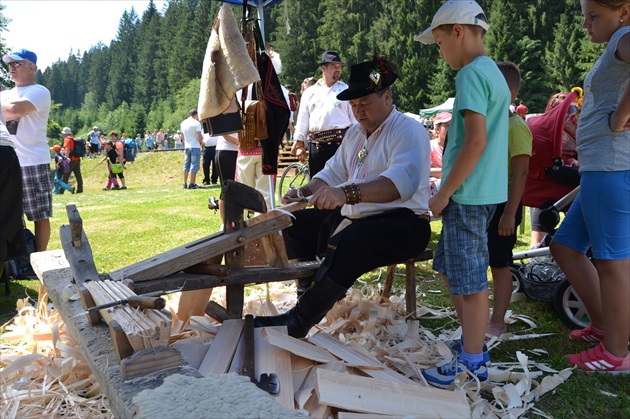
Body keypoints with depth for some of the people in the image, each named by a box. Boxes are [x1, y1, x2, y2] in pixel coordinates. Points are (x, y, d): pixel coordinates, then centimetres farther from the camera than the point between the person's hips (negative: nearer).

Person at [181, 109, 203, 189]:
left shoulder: (183, 123, 9)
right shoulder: (196, 123, -12)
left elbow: (182, 137, 14)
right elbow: (200, 137, -16)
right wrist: (202, 142, 3)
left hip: (187, 147, 7)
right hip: (195, 147, -7)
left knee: (186, 165, 14)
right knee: (194, 165, -3)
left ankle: (185, 183, 16)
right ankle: (192, 184, -3)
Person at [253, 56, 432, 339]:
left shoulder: (408, 130, -12)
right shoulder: (355, 133, 17)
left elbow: (402, 180, -32)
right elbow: (332, 173, 18)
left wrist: (347, 193, -46)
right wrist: (306, 192, -5)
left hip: (402, 223, -9)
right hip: (350, 219, 9)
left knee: (345, 244, -36)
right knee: (292, 225, 2)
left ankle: (297, 323, -22)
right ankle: (315, 292, 9)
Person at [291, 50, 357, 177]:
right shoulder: (310, 92, 16)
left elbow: (355, 117, 5)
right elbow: (302, 119, 14)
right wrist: (300, 144, 7)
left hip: (341, 142, -2)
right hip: (316, 145, 2)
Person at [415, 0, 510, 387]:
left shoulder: (471, 74, -13)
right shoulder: (495, 74, 16)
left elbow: (476, 141, -23)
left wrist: (444, 193, -16)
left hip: (468, 194, -10)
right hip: (486, 191, 10)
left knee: (470, 279, -1)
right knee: (454, 269, 19)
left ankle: (472, 362, 12)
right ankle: (474, 344, 30)